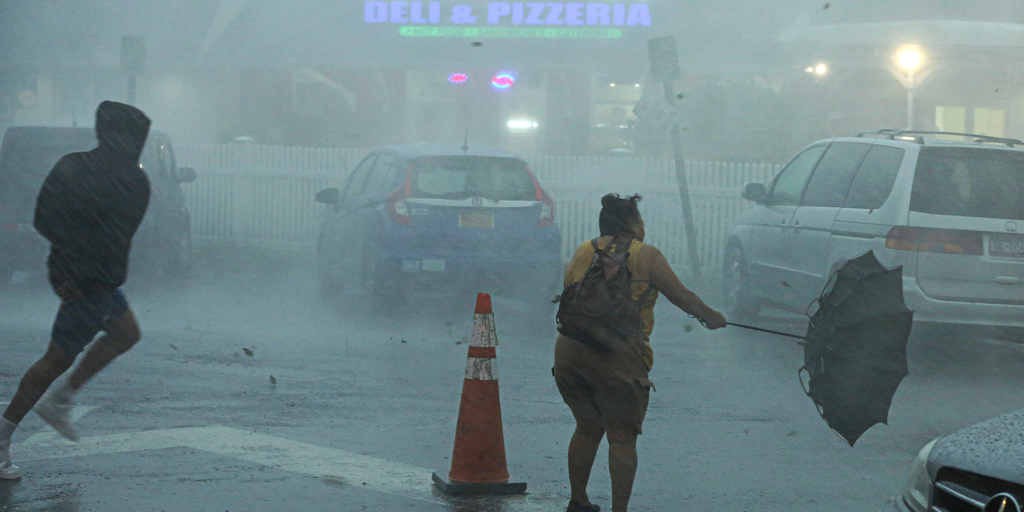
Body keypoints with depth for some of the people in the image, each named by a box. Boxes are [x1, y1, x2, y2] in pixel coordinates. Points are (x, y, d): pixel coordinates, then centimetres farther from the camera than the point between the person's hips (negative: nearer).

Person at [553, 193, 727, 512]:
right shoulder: (645, 255, 1)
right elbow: (681, 296, 6)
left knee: (587, 428, 21)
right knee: (622, 437, 2)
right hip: (617, 356, -5)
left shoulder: (581, 253, 14)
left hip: (569, 351, 5)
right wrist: (710, 317, 21)